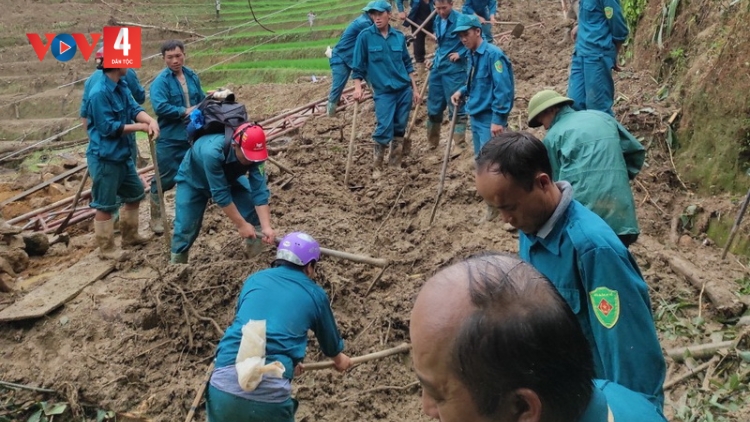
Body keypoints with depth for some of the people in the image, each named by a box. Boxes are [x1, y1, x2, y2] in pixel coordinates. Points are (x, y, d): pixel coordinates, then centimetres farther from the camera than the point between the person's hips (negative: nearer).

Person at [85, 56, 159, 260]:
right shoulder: (99, 93, -22)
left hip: (122, 153, 10)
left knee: (135, 194, 22)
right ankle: (106, 249, 16)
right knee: (105, 205, 3)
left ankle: (130, 236, 38)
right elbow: (108, 127, -22)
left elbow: (134, 108, -3)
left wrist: (150, 120, -24)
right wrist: (141, 127, -17)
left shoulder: (121, 85, 5)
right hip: (104, 157, -10)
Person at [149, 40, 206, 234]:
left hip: (192, 137, 6)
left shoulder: (192, 76, 7)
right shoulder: (161, 81, -13)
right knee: (165, 179, 0)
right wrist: (185, 111, -20)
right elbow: (160, 107, -25)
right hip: (169, 139, -6)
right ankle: (156, 217, 15)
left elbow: (202, 100, 16)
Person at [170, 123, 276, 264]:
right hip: (192, 181, -4)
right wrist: (241, 224, -33)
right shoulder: (212, 152, -46)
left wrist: (266, 226, -38)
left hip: (228, 178, 4)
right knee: (185, 228, -6)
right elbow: (220, 194, -39)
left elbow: (259, 190, -30)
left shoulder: (254, 152, -32)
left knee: (255, 214, -12)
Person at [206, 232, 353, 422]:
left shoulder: (254, 279, 21)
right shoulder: (314, 294, 14)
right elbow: (329, 338, 32)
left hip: (225, 382, 3)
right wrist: (339, 360, 56)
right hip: (270, 390, -3)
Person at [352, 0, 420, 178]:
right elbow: (358, 65, -1)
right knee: (384, 128, -11)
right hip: (383, 92, -3)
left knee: (400, 128, 8)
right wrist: (357, 87, -11)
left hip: (404, 89, 3)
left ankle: (395, 162, 23)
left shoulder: (399, 36, 4)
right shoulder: (365, 36, -4)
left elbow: (407, 64, 12)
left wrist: (414, 89, 11)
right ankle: (377, 166, 3)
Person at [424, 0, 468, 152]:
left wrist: (461, 53, -16)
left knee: (457, 108, 0)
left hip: (454, 70, -7)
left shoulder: (461, 20, -14)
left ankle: (459, 146, 8)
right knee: (433, 108, 13)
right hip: (437, 69, 7)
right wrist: (435, 59, 13)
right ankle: (432, 143, 27)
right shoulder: (438, 20, 8)